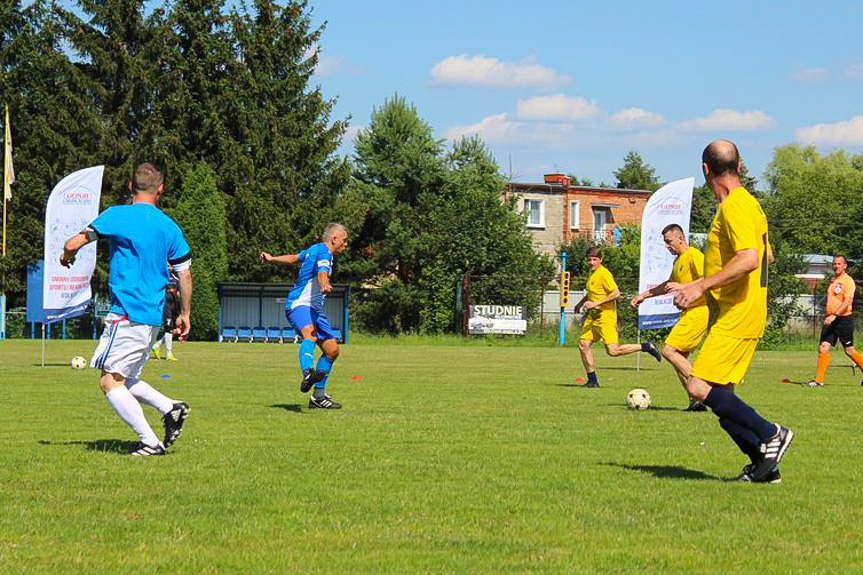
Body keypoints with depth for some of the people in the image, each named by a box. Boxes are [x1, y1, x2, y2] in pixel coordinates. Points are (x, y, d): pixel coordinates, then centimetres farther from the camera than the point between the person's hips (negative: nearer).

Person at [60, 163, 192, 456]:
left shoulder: (117, 216, -7)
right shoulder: (170, 227, 9)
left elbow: (73, 244, -6)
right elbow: (185, 273, 11)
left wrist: (66, 256, 18)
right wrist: (185, 314, 22)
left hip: (127, 314, -7)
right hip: (153, 317, 7)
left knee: (110, 381, -4)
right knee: (123, 379, 20)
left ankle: (150, 442, -9)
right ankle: (171, 408, 5)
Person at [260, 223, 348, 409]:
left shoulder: (314, 250, 21)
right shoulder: (323, 251, -11)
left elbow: (293, 258, 36)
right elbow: (322, 272, -33)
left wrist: (272, 259, 48)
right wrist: (324, 285, -52)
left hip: (314, 309, 10)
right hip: (299, 304, -10)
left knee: (332, 350, 9)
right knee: (310, 335, -38)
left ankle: (318, 397, 18)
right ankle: (308, 374, -67)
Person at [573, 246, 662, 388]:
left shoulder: (604, 274, -15)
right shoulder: (593, 273, 13)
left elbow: (616, 294, -21)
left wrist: (596, 303, -22)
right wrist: (581, 302, 30)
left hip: (606, 315, -9)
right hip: (593, 316, 9)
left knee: (613, 351, -15)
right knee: (583, 344, 0)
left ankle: (646, 347, 0)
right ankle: (592, 380, 9)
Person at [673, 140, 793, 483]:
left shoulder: (734, 207, -15)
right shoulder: (749, 203, 16)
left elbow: (749, 259, -27)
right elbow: (767, 256, 26)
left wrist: (701, 286, -26)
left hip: (736, 318, -10)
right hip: (735, 316, 10)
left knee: (700, 388, -16)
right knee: (719, 397, 9)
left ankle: (770, 435, -10)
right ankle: (765, 467, 10)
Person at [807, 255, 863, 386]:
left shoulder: (848, 281, -10)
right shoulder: (832, 280, 15)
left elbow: (847, 301, -20)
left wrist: (834, 315, -28)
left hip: (844, 319, -7)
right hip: (830, 320, 7)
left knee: (849, 350, 2)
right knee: (823, 347, -4)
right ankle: (818, 380, -4)